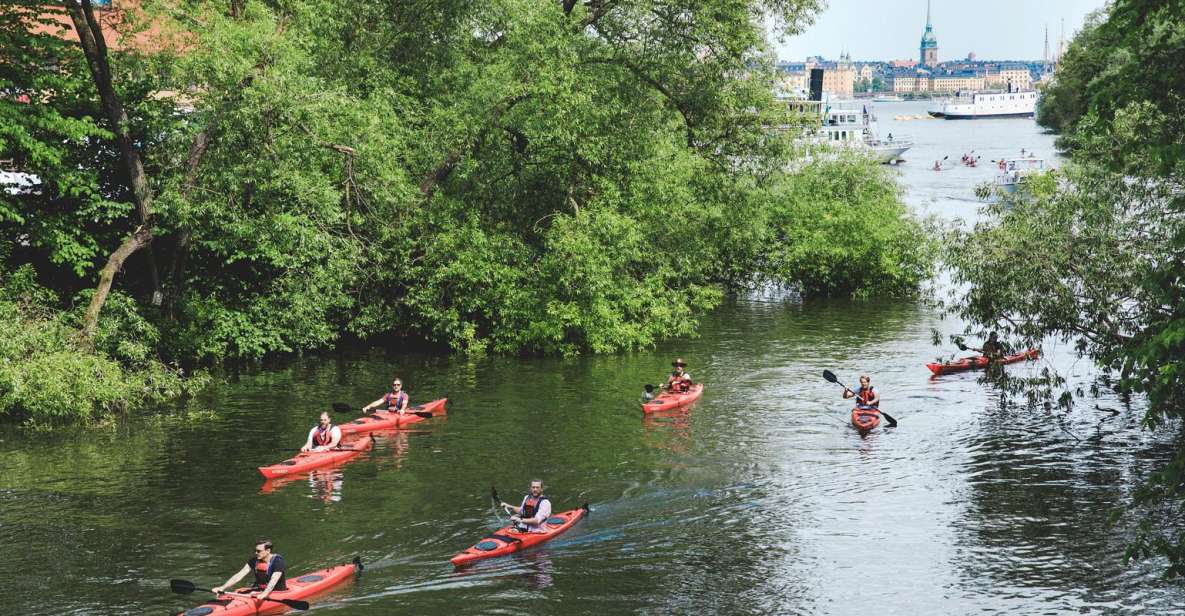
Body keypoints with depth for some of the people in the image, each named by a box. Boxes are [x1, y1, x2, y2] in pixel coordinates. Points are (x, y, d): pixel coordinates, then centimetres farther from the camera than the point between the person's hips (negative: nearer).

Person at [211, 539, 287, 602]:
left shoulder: (278, 561, -14)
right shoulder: (254, 560, 4)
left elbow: (273, 580, -29)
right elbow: (238, 576, 0)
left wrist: (265, 594, -47)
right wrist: (223, 588, -11)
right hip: (259, 590, 6)